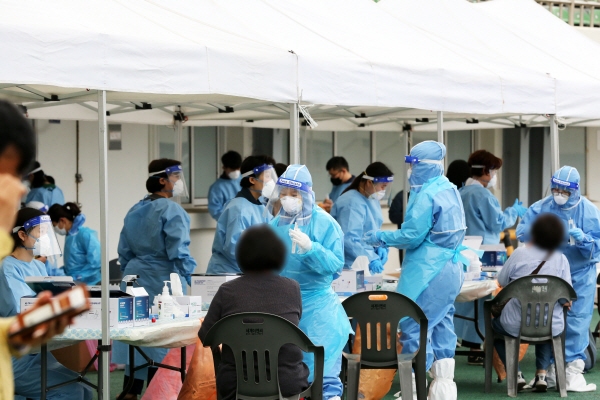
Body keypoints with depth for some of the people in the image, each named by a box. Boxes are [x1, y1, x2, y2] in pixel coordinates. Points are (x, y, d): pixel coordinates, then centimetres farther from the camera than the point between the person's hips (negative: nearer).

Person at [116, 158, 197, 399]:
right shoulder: (171, 210, -13)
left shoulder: (135, 210, 12)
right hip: (163, 280, -8)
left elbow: (124, 250, 15)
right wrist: (187, 274, -6)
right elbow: (177, 250, -17)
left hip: (136, 277, 8)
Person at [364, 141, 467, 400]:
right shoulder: (449, 190, 12)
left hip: (429, 271, -10)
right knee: (441, 324, 14)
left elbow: (412, 236, -17)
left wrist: (381, 238, -4)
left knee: (414, 326, -5)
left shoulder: (426, 195, -17)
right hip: (451, 268, 10)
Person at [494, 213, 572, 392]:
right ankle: (542, 374, 20)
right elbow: (567, 299, -7)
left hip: (515, 326, -2)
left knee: (494, 324, 31)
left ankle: (516, 373, 15)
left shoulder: (519, 254, -10)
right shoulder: (561, 259, -6)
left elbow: (502, 282, 4)